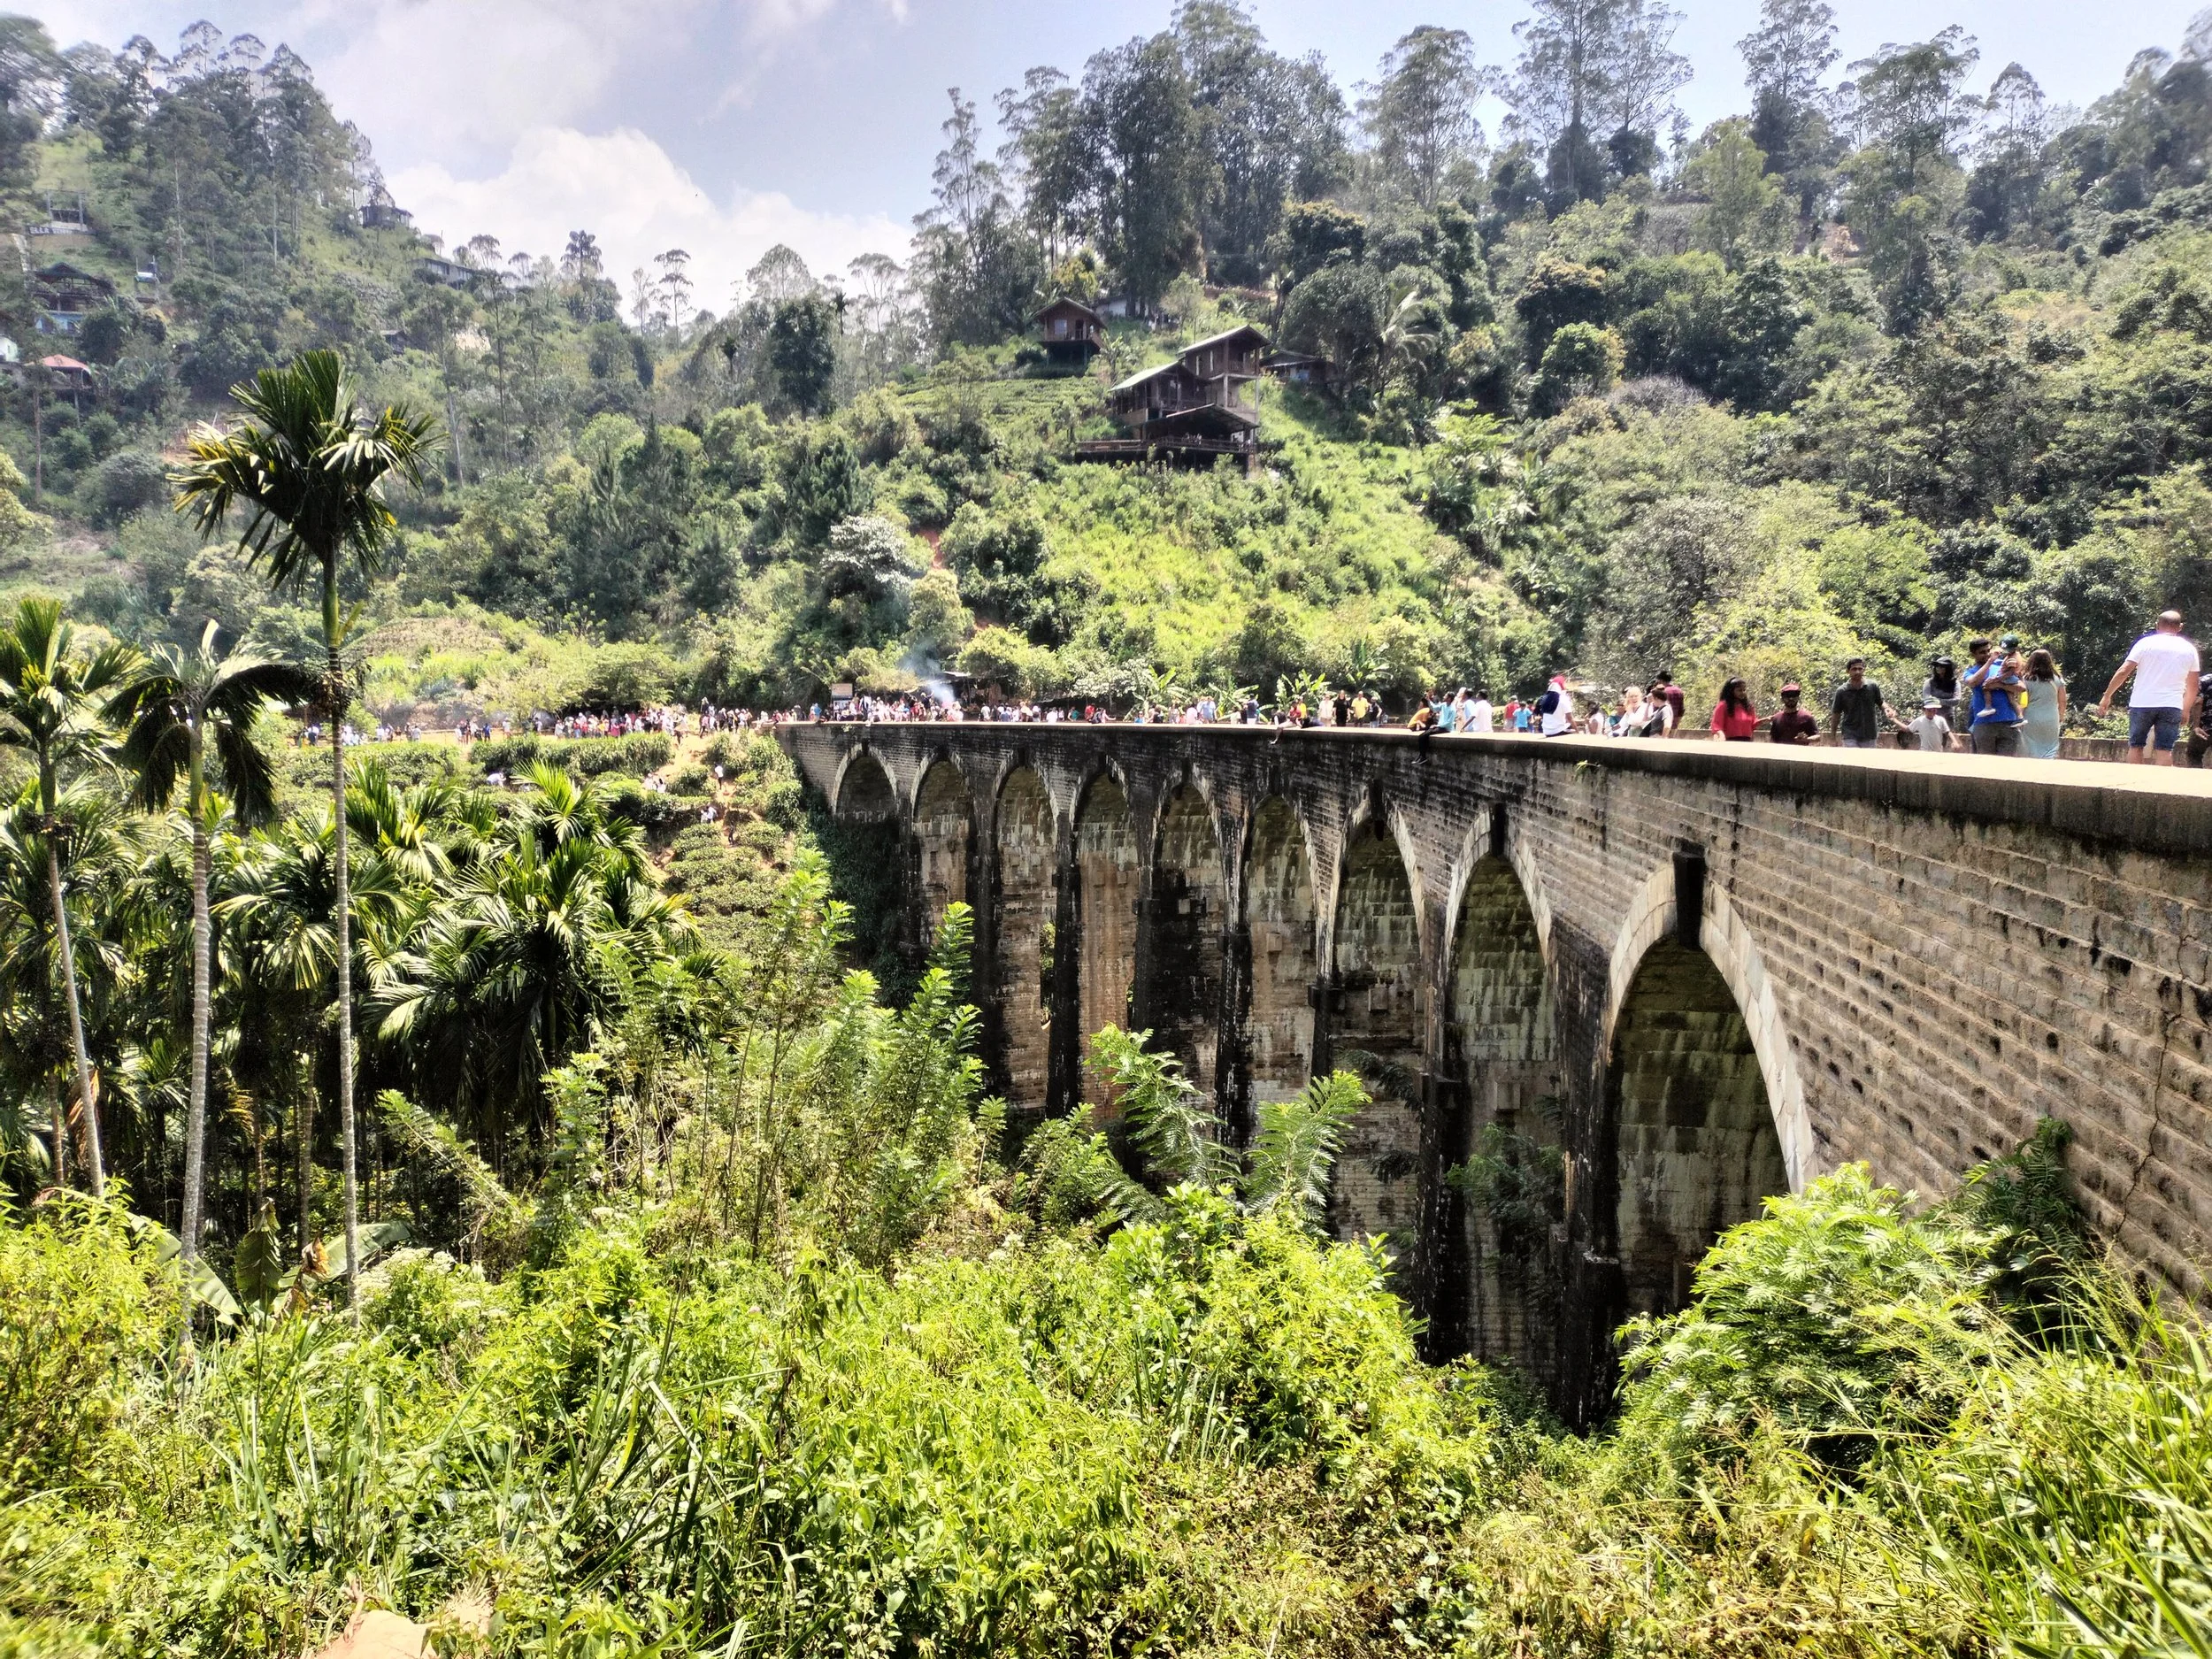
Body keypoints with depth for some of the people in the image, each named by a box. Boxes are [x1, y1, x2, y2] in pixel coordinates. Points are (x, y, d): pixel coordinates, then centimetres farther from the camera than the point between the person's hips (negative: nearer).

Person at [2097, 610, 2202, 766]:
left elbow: (2123, 672, -5)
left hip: (2142, 703, -1)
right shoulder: (2189, 649, 8)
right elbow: (2192, 686, 13)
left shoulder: (2145, 643, 0)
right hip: (2171, 706, 1)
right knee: (2165, 750, 1)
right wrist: (2186, 711, 24)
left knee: (2136, 746, 10)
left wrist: (2107, 697, 2)